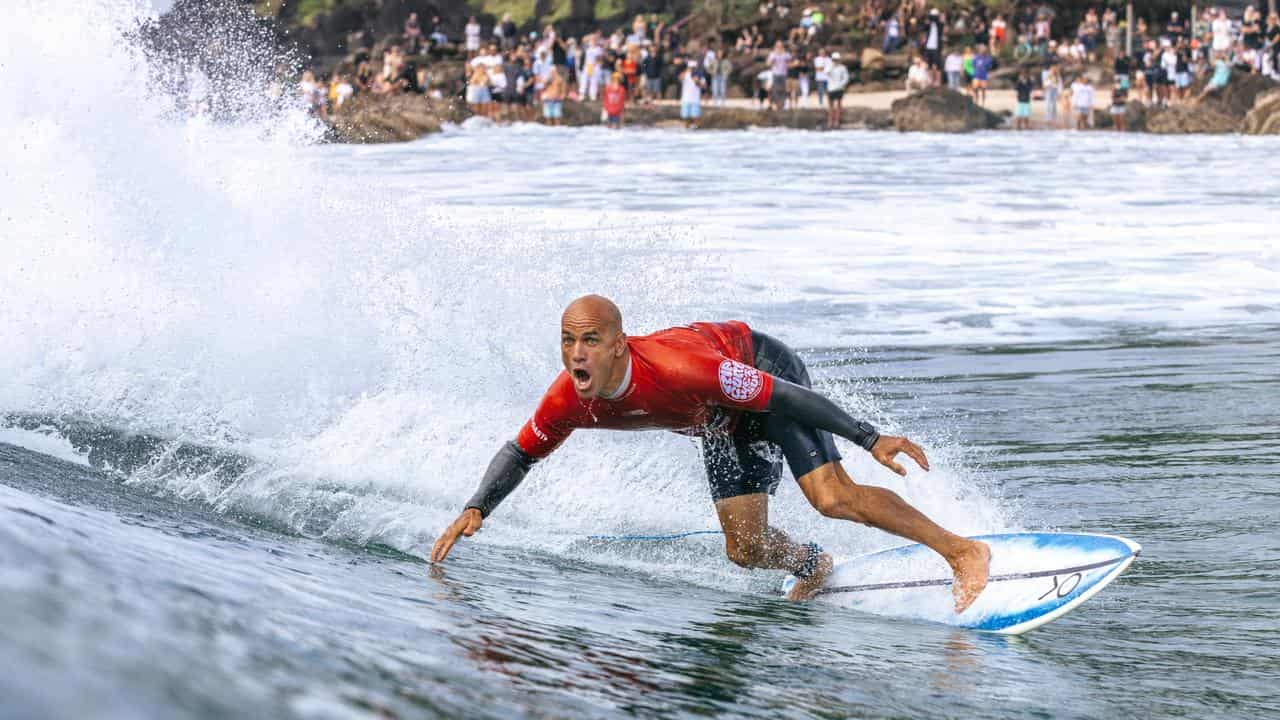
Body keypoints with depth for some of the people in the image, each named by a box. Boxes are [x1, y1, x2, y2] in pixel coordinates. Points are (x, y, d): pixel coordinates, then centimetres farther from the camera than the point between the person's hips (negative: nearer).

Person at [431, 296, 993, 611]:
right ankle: (813, 566, 40)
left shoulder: (674, 366, -42)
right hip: (724, 422, 6)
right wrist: (476, 510, -19)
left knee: (833, 498, -23)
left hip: (767, 371, -6)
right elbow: (520, 454, -3)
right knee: (745, 550, 6)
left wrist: (871, 439, -37)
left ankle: (962, 551, -10)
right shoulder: (568, 402, -24)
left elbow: (784, 396, -37)